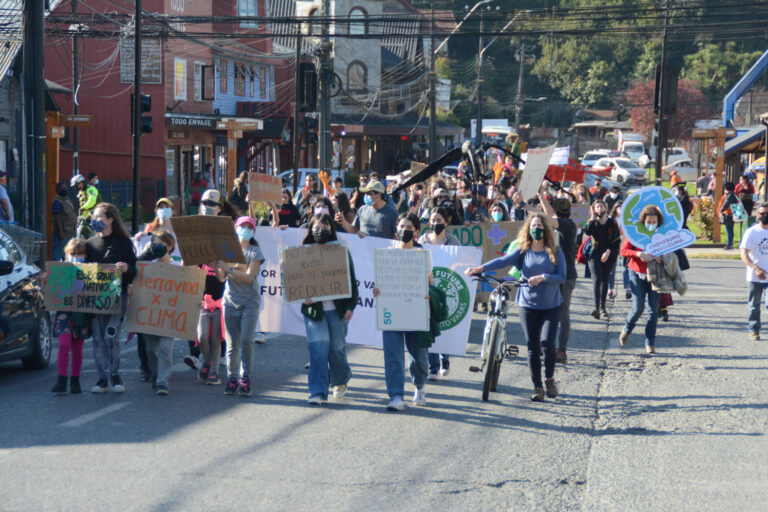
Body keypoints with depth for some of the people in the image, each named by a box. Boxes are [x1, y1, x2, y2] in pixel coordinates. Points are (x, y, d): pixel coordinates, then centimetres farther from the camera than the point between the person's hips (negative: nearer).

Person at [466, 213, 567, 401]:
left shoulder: (555, 252, 0)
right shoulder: (523, 251, 2)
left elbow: (562, 276, -5)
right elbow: (503, 261, -12)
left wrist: (542, 277, -21)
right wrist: (480, 268, -27)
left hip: (551, 306, -1)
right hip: (528, 305, 1)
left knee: (547, 343, -13)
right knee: (532, 347, 2)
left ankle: (550, 378, 13)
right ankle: (537, 387, 13)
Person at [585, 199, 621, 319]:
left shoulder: (612, 223, 5)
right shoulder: (593, 222, 7)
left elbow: (617, 239, -1)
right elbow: (588, 232, -15)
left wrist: (608, 251, -11)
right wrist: (593, 218, -11)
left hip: (608, 256, 1)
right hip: (594, 255, -1)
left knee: (605, 281, 9)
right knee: (596, 280, -15)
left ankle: (602, 306, 21)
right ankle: (596, 308, -26)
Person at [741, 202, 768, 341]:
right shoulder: (751, 232, -4)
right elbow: (744, 254, -10)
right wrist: (756, 268, -23)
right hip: (754, 277, -1)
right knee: (754, 305, 9)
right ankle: (753, 330, 22)